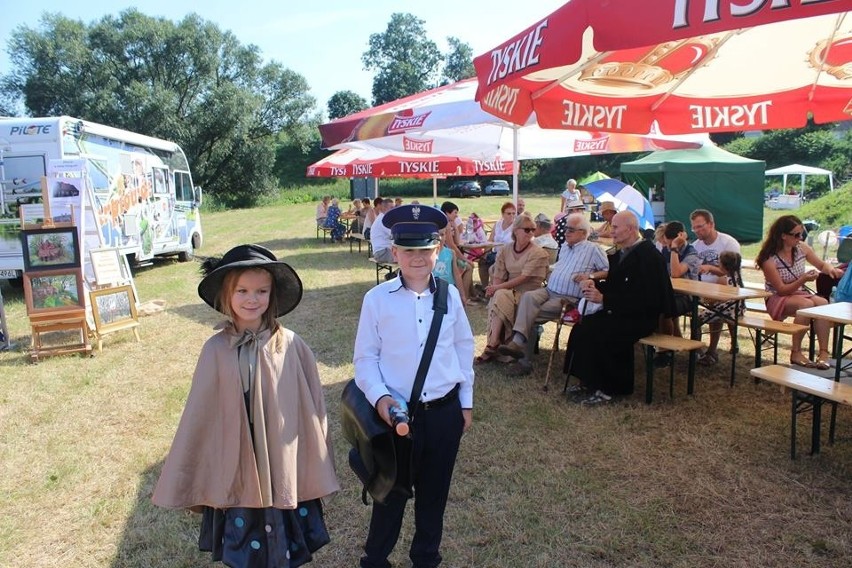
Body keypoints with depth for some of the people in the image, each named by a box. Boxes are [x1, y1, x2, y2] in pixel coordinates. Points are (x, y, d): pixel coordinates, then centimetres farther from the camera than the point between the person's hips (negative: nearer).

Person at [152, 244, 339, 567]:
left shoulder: (291, 346, -11)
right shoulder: (216, 350, -8)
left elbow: (311, 409, -3)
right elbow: (198, 416, -1)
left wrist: (316, 473, 3)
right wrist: (183, 479, 6)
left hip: (284, 473, -1)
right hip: (235, 473, 1)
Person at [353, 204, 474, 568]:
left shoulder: (450, 295, -1)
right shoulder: (376, 299, -10)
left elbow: (464, 347, 7)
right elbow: (365, 357, -5)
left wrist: (466, 401, 9)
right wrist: (379, 397, -19)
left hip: (445, 411, 3)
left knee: (435, 491, 19)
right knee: (391, 491, 13)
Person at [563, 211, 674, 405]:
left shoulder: (648, 256, -17)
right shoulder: (622, 253, 10)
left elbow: (642, 299, -24)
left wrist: (603, 298, -26)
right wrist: (594, 284, -2)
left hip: (640, 317, -9)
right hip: (620, 312, 9)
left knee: (593, 332, -24)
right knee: (582, 327, -9)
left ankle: (606, 388, -9)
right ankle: (588, 380, 2)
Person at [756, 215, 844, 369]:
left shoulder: (802, 248, -1)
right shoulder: (770, 260, -17)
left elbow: (822, 265, 14)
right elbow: (781, 290, -16)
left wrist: (831, 269, -10)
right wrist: (803, 280, -30)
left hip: (800, 294, 5)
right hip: (778, 299, -5)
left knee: (823, 303, -26)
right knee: (806, 304, -34)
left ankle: (824, 352, -27)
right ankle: (796, 353, -26)